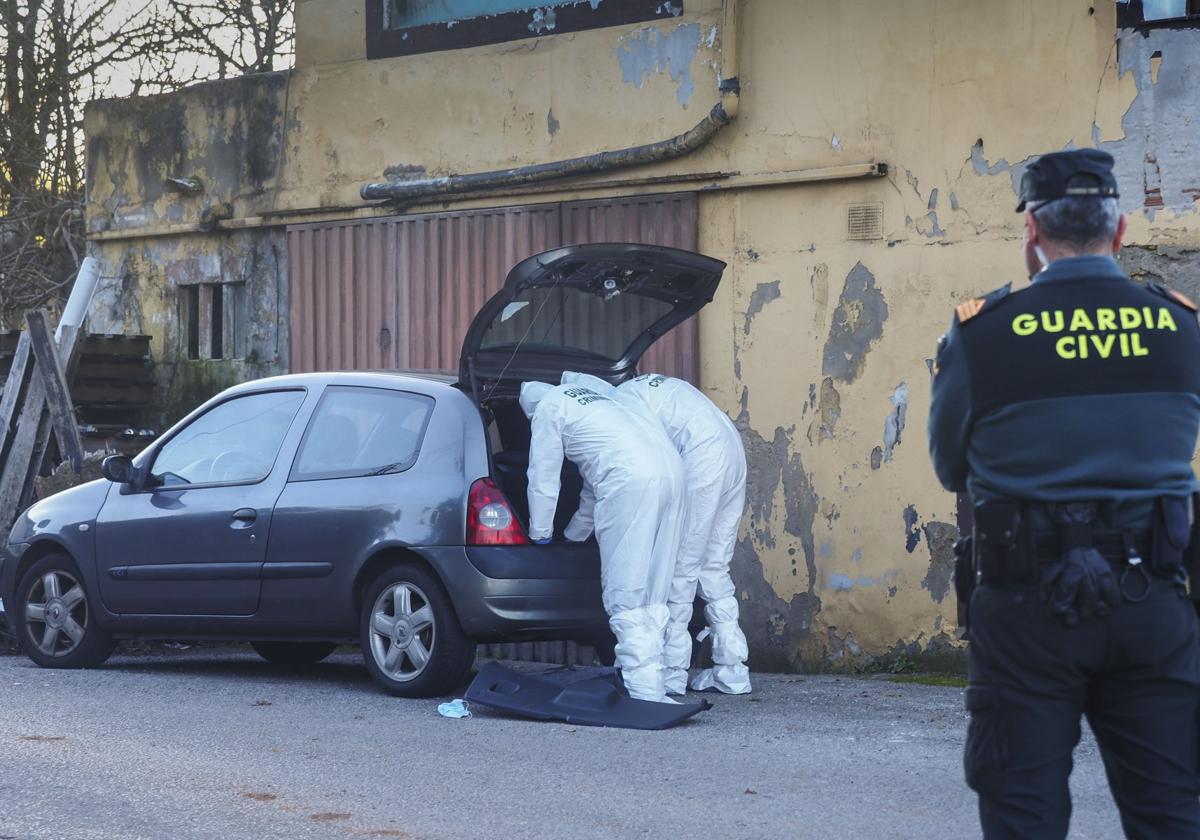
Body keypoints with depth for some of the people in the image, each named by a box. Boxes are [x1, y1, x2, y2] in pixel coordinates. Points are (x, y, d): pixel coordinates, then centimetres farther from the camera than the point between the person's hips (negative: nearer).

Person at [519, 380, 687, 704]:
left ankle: (643, 690, -13)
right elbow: (594, 483, 43)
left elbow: (543, 479, 15)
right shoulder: (594, 400, 39)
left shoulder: (548, 407, 15)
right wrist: (573, 536, 51)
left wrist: (540, 535, 27)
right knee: (652, 594, 11)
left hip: (631, 478, -8)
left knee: (625, 593, -6)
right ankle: (652, 683, 9)